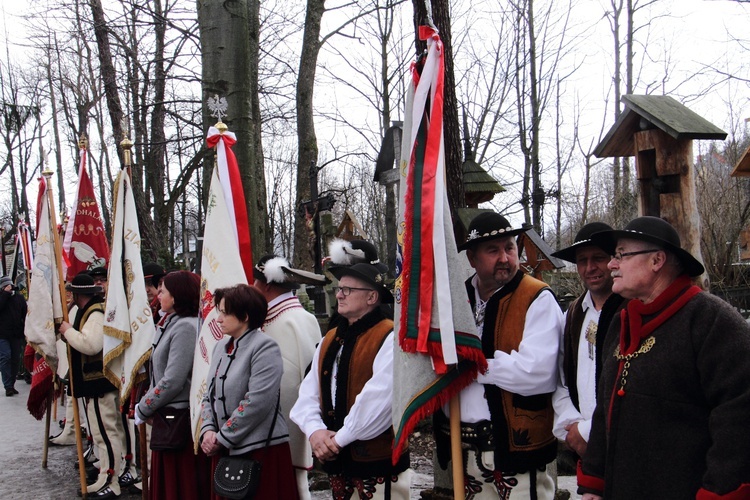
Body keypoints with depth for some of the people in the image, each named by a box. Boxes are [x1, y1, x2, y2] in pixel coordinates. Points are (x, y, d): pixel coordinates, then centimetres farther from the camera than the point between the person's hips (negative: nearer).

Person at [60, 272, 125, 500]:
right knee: (110, 429, 20)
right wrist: (70, 331, 7)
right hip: (100, 380, 11)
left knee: (105, 431, -6)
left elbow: (90, 344, -34)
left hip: (99, 382, -11)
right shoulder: (90, 310, 14)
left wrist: (68, 331, -20)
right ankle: (107, 469, 34)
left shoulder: (95, 314, -20)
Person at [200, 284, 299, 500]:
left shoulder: (265, 348, -12)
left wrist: (222, 438, -14)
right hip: (224, 451, 7)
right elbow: (209, 395, 15)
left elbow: (257, 402, -20)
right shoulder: (221, 346, 13)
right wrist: (208, 431, -2)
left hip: (261, 450, -7)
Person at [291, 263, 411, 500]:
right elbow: (308, 394, 8)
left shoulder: (388, 338, -13)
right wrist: (315, 430, -10)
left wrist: (341, 438, -17)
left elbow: (379, 398, -24)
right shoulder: (330, 340, 11)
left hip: (379, 464, -7)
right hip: (337, 463, 7)